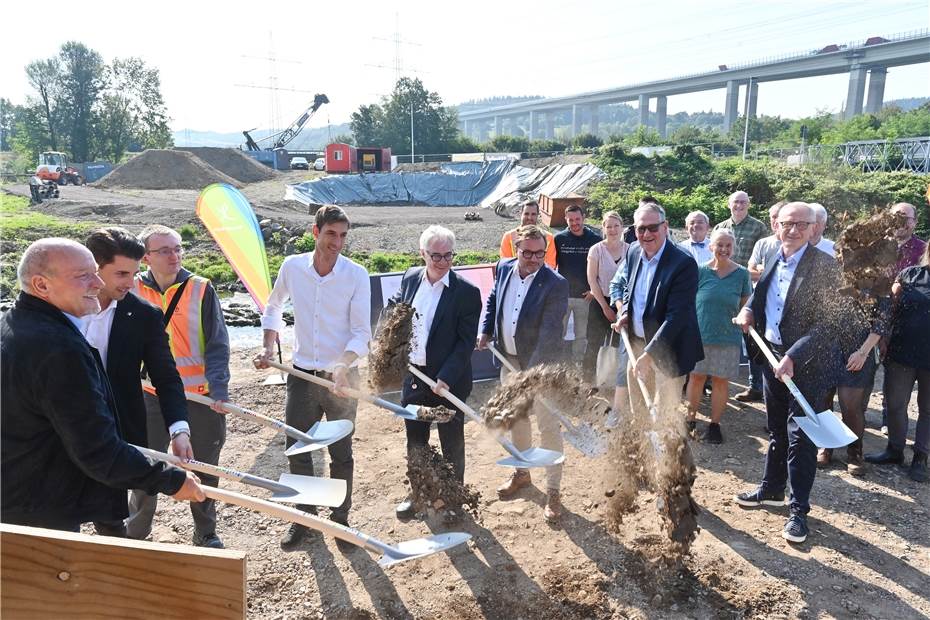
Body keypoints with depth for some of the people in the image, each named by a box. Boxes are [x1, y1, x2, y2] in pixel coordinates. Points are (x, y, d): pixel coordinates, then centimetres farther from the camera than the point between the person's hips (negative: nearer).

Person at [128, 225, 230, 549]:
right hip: (152, 397, 1)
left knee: (206, 469, 12)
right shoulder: (134, 290, -2)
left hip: (200, 396, -1)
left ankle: (206, 533, 32)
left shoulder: (201, 289, -7)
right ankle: (135, 534, 32)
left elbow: (218, 344, -8)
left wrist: (218, 387, -18)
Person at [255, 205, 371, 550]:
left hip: (341, 378, -2)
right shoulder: (292, 266, -3)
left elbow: (361, 332, -12)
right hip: (302, 375, 2)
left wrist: (343, 367, -27)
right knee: (297, 450, 10)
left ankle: (340, 518, 27)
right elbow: (273, 308, 15)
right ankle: (305, 516, 30)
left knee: (341, 453, 10)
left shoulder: (356, 275, -11)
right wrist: (269, 348, 5)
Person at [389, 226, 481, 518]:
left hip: (448, 382, -5)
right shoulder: (411, 278, 0)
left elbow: (466, 343, -15)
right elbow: (394, 307, 18)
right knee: (414, 441, 20)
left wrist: (446, 379, -23)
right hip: (413, 376, 5)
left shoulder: (467, 292, -15)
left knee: (452, 444, 13)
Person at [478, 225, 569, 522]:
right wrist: (485, 330, 2)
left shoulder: (555, 284, -21)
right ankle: (522, 472, 42)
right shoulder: (504, 268, -2)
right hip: (509, 360, 6)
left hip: (541, 365, -6)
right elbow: (492, 299, 16)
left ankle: (553, 491, 16)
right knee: (516, 419, 21)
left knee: (549, 426, 2)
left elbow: (549, 332, -26)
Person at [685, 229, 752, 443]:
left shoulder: (741, 274, -1)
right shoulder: (700, 271, -3)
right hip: (699, 334, 0)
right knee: (696, 377, 7)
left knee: (721, 380, 7)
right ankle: (690, 419, 23)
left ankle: (714, 424, 21)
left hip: (728, 337, 0)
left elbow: (746, 304, 10)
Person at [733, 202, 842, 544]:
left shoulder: (823, 266, -15)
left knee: (800, 436, 0)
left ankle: (799, 510, 12)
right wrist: (748, 310, -1)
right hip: (772, 356, 6)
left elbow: (826, 323, -18)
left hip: (805, 364, -6)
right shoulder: (773, 259, 6)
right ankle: (772, 489, 35)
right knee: (776, 430, 19)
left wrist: (793, 358, -24)